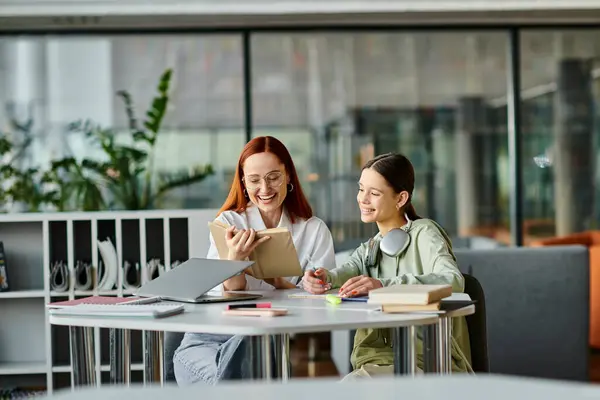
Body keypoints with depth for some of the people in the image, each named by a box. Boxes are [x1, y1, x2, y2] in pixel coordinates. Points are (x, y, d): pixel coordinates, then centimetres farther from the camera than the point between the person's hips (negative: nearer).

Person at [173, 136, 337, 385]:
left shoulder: (315, 231, 7)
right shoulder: (228, 223, 8)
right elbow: (226, 294, -3)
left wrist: (280, 282, -19)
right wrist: (234, 259, -25)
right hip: (216, 335, 0)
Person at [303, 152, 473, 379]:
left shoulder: (423, 233, -2)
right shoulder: (369, 250, 20)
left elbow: (454, 281, -21)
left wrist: (384, 285, -32)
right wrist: (323, 278, -24)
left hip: (430, 362, -6)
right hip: (380, 359, 6)